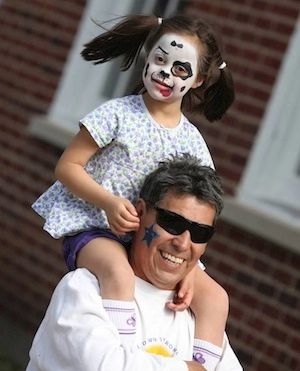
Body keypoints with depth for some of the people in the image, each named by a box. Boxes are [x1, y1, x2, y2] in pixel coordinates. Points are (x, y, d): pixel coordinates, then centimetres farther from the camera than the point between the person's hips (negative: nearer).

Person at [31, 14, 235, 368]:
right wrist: (108, 201, -23)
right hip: (92, 229, -5)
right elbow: (67, 166, -7)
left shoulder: (191, 141, 4)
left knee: (213, 295, -11)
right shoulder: (119, 114, -7)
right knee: (119, 273, -38)